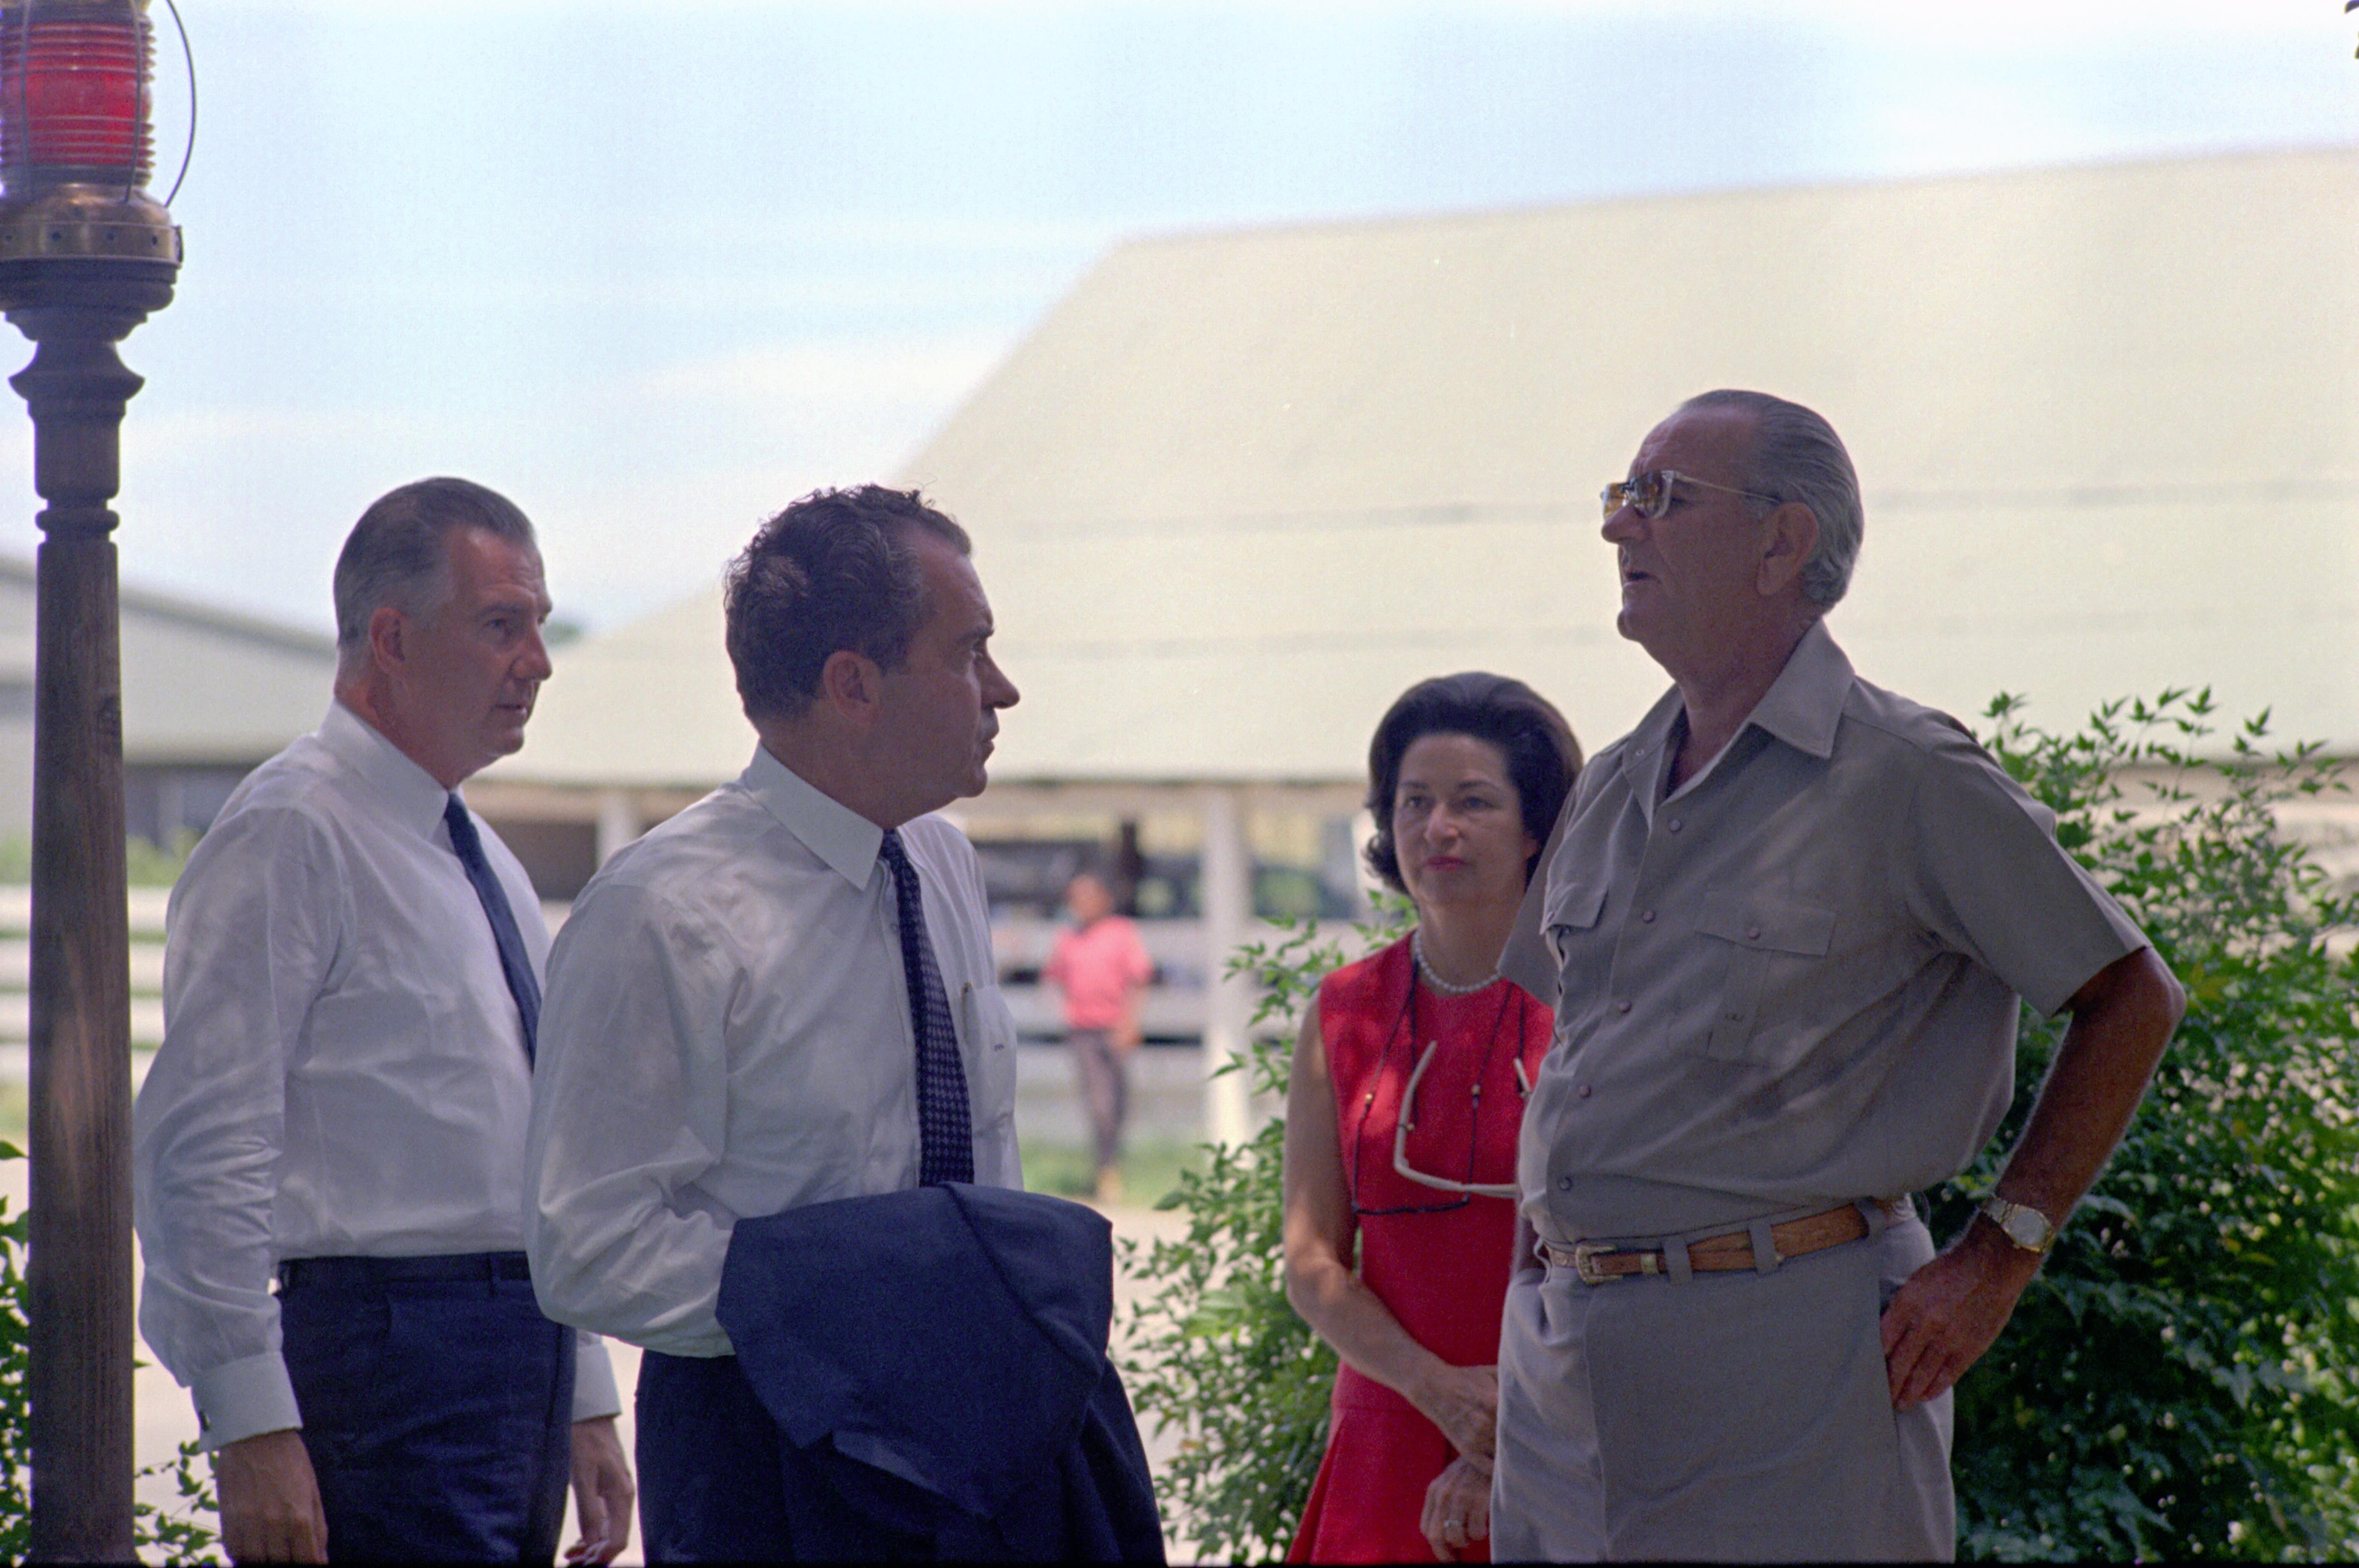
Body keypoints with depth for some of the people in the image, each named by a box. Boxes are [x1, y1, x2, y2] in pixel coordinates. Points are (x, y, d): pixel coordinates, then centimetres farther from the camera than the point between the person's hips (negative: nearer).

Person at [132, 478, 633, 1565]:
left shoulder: (487, 863, 20)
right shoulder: (294, 833, -8)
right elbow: (203, 1151, -15)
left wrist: (588, 1411, 20)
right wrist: (250, 1429, -19)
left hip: (529, 1353, 8)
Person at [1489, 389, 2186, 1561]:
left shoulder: (1907, 780, -6)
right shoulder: (1612, 791, 13)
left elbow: (2131, 997, -2)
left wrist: (2000, 1255, -7)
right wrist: (1536, 1256, 16)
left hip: (1786, 1349, -6)